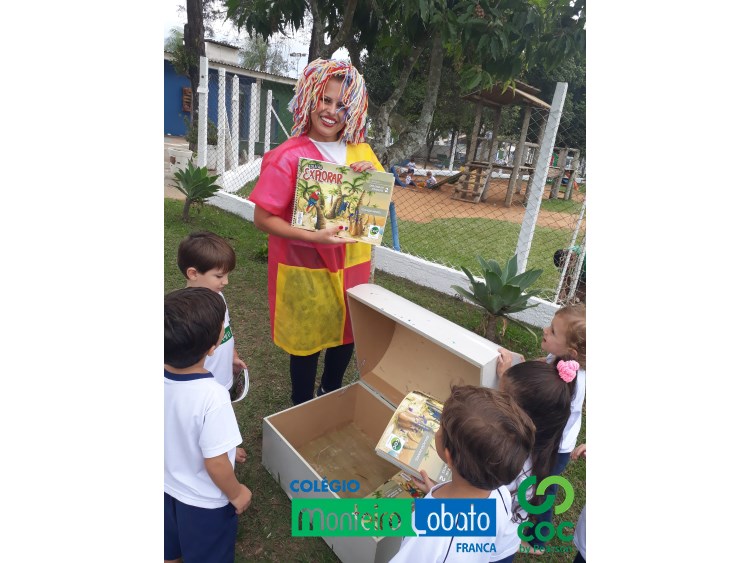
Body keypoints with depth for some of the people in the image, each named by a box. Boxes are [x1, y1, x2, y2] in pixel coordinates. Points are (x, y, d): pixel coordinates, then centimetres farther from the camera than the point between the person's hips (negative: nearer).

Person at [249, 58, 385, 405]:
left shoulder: (360, 151, 2)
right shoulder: (289, 156, -16)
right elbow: (263, 218, -16)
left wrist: (374, 175, -11)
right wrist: (313, 236, -28)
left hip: (352, 261, 6)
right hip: (305, 268, -5)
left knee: (347, 332, 20)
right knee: (307, 339, 11)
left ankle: (331, 394, 49)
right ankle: (302, 409, 39)